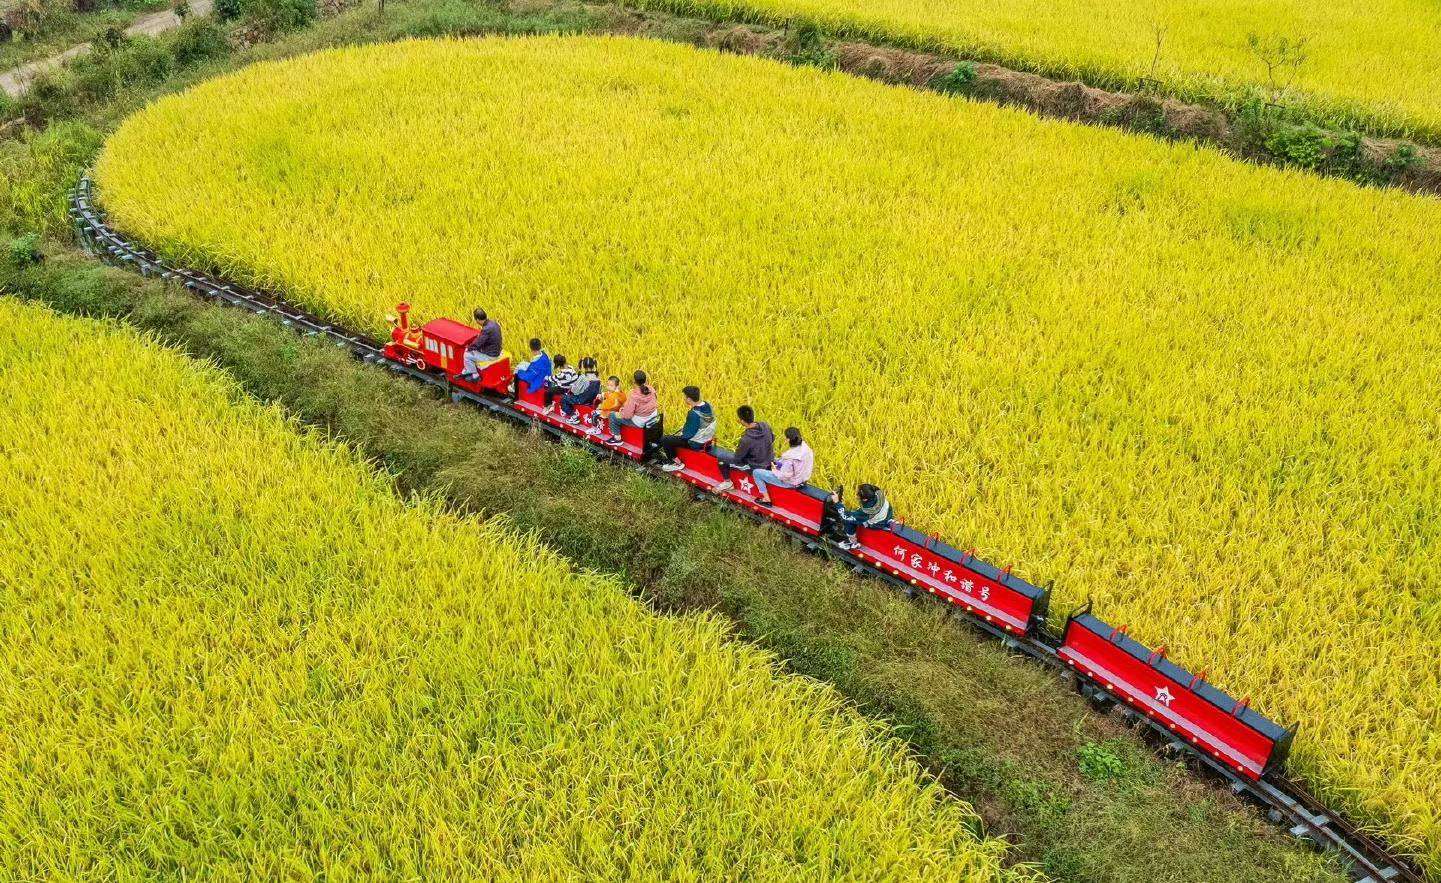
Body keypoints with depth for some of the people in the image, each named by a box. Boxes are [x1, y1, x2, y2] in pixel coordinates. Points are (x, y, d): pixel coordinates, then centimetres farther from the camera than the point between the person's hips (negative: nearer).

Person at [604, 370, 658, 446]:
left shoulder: (633, 395, -29)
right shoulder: (650, 390, -11)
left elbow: (627, 415, -26)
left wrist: (620, 412, -5)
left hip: (640, 422, -7)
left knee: (612, 416, 6)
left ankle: (617, 439, 18)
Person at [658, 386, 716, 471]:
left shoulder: (693, 414, -32)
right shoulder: (708, 406, -7)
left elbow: (687, 435, -24)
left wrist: (682, 431, -2)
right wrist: (685, 428, 11)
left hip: (696, 444, -8)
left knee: (664, 439, -1)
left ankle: (677, 463, 8)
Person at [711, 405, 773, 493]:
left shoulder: (746, 439, -33)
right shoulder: (765, 425, -14)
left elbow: (737, 458, -18)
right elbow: (772, 438, 7)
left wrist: (738, 449, 3)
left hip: (755, 467, -7)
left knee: (721, 457, 2)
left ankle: (728, 483, 20)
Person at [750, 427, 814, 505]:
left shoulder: (790, 456, -34)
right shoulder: (805, 447, -11)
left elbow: (784, 477, -25)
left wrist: (775, 470, -6)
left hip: (791, 483, -8)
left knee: (756, 473, 0)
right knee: (778, 462, 33)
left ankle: (767, 499, 11)